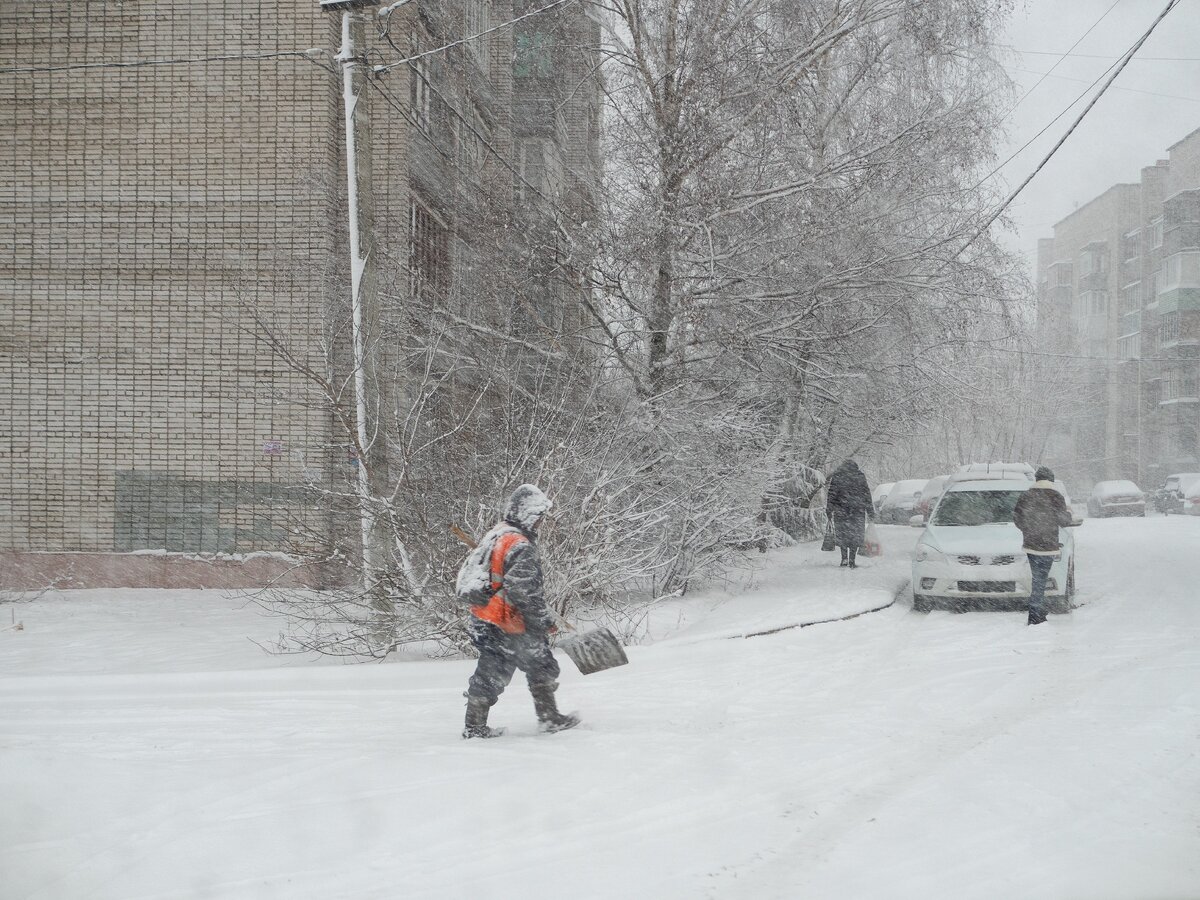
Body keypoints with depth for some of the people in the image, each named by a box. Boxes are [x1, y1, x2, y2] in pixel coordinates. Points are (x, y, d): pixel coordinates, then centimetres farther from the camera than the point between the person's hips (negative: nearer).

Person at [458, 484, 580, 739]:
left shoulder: (495, 534, 9)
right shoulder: (521, 547, -20)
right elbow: (523, 590, -26)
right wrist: (545, 621, -17)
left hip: (482, 620, 9)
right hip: (509, 624, -9)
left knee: (490, 671, 15)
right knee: (542, 667, 8)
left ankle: (474, 725, 17)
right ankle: (549, 718, 17)